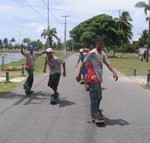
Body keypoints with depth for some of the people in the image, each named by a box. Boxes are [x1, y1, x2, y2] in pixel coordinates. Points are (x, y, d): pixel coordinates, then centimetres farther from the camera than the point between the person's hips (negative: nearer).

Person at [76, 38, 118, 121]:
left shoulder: (103, 54, 12)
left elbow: (108, 64, 8)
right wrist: (79, 75, -11)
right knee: (95, 96, -5)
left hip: (99, 78, 8)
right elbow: (84, 63, -9)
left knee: (99, 97, 16)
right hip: (93, 78, -8)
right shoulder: (92, 53, -10)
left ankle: (96, 111, 31)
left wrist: (114, 72, -10)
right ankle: (95, 114, 4)